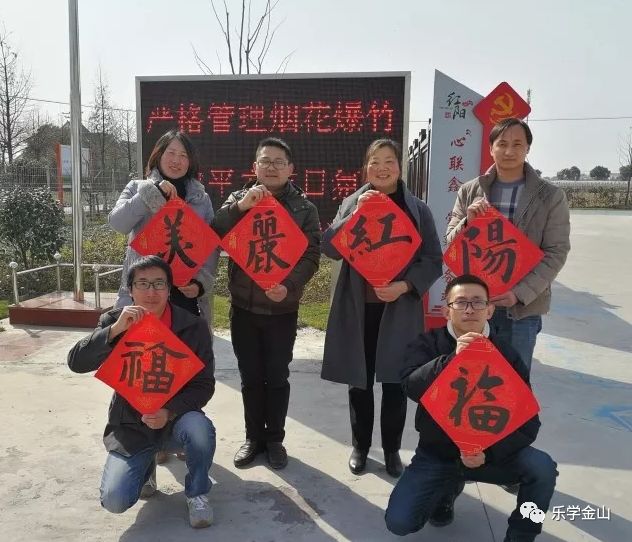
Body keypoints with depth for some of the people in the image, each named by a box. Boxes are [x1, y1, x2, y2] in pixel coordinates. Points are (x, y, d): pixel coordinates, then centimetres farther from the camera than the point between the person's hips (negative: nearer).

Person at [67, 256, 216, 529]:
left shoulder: (194, 326, -11)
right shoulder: (114, 321, -5)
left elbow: (204, 384, -9)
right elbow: (76, 363, -17)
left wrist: (170, 412, -26)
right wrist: (115, 329, -31)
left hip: (176, 419, -1)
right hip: (130, 425, 1)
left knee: (200, 429, -35)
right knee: (115, 501, -17)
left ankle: (196, 494, -3)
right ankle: (145, 465, 20)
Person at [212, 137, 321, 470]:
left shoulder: (304, 208, 1)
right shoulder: (238, 199, 6)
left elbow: (311, 255, -7)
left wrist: (290, 286, -23)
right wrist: (240, 206, -20)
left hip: (282, 309, -1)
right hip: (243, 306, 2)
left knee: (277, 377, 9)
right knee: (250, 377, 12)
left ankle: (274, 439, 26)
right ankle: (253, 437, 29)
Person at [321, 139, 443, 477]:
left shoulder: (417, 209, 1)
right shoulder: (351, 203, 3)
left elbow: (434, 260, 0)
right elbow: (329, 248, -8)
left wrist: (406, 285, -16)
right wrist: (356, 212, -19)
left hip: (400, 309, -1)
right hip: (358, 307, 1)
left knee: (395, 381, 8)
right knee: (359, 380, 11)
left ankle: (392, 449, 28)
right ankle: (360, 446, 30)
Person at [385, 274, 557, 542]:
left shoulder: (507, 355, -7)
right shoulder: (427, 344, -7)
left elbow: (528, 422, -9)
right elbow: (412, 386, -27)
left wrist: (489, 452, -25)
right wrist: (452, 359, -41)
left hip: (490, 451, 0)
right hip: (436, 453, 0)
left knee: (543, 469, -26)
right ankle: (448, 487, 19)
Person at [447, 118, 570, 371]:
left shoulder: (551, 196, -1)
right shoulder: (469, 192, 5)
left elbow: (556, 253, -5)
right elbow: (451, 241, 7)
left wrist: (521, 293, -16)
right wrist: (468, 222, -15)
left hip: (523, 307, -2)